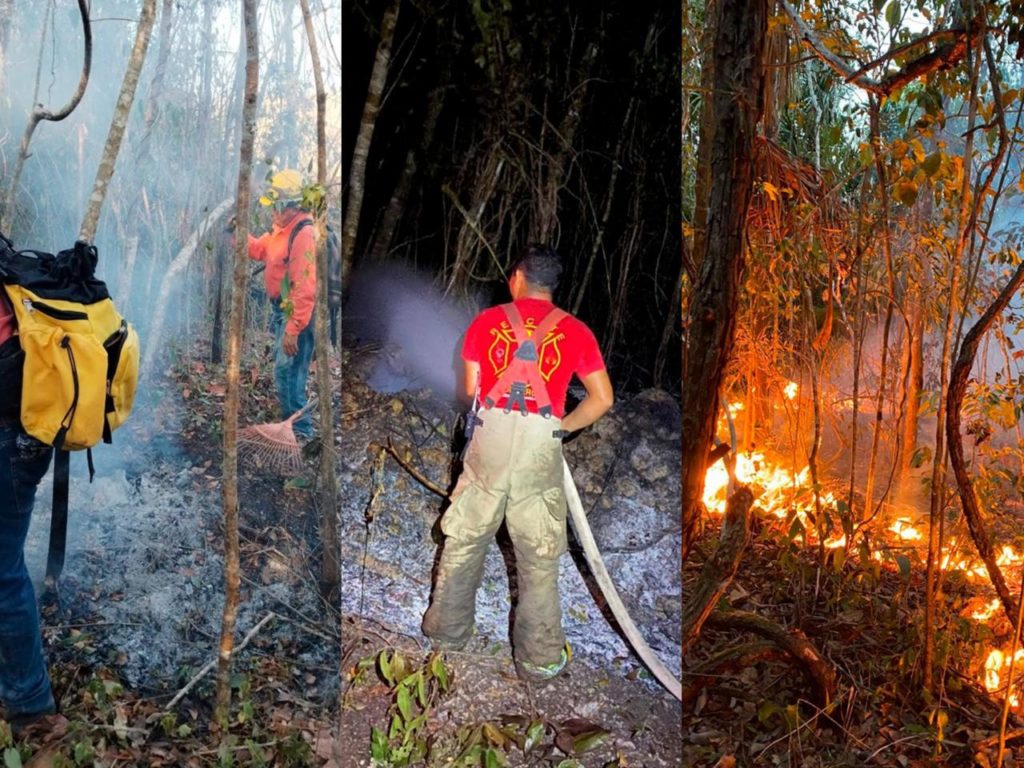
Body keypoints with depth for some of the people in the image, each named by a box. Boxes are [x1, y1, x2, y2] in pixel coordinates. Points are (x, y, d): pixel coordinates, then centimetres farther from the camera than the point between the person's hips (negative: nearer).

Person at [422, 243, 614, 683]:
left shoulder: (487, 321, 7)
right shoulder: (575, 332, 6)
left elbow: (470, 388, 9)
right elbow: (603, 399, 4)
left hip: (490, 439, 1)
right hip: (541, 447, -1)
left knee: (464, 539, 17)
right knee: (539, 555, 8)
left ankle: (446, 631, 31)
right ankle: (540, 659, 17)